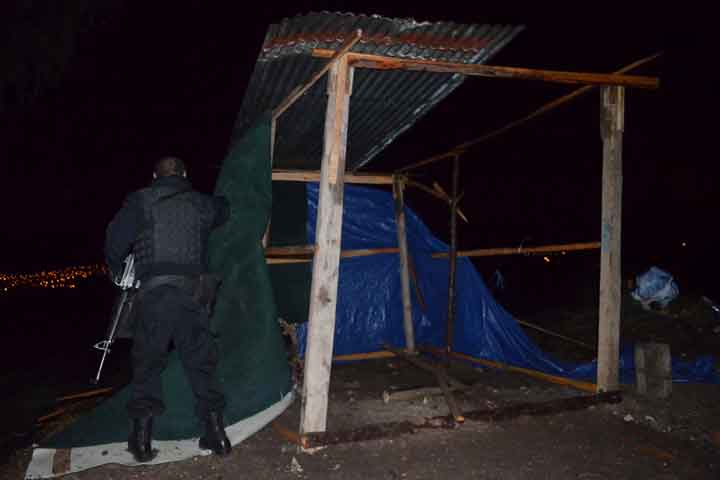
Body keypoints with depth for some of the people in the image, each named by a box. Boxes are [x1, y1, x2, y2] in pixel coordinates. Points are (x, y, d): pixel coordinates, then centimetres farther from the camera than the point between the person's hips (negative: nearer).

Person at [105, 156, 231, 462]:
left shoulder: (141, 201, 6)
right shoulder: (201, 203, 14)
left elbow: (115, 240, 1)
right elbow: (224, 210, 36)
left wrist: (116, 271, 19)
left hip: (154, 293, -2)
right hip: (193, 293, 2)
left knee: (147, 365, 10)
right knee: (201, 364, 11)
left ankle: (142, 439, 12)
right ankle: (216, 433, 15)